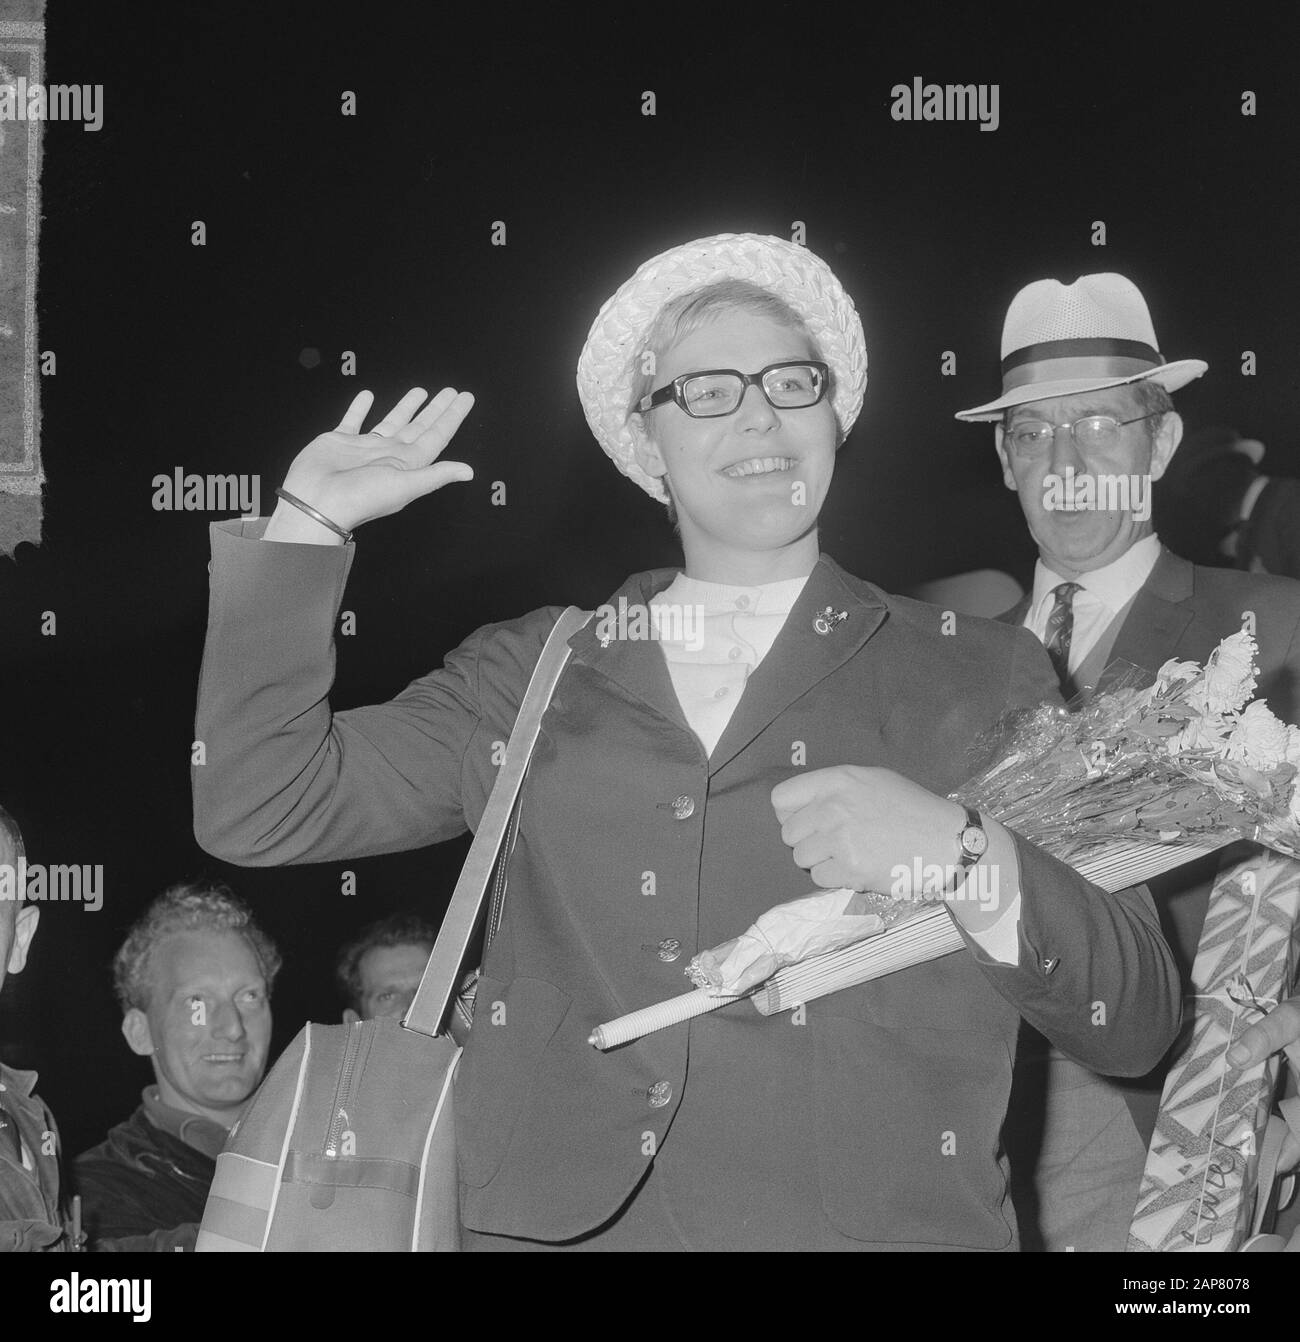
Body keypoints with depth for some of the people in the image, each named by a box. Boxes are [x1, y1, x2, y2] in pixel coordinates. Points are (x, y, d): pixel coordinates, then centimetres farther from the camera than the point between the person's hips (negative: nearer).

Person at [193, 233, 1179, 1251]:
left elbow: (1136, 1025, -1)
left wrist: (961, 854, -17)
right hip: (564, 1221, 2)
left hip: (881, 1219, -1)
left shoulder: (981, 676, 4)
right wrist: (309, 521, 1)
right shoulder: (531, 673, 9)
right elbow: (259, 808, 2)